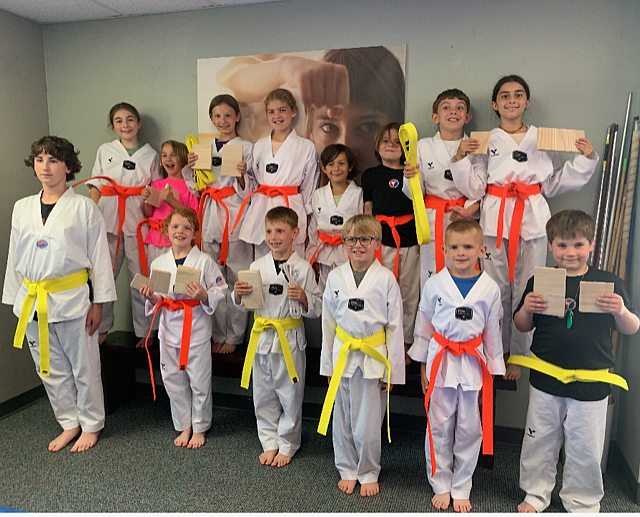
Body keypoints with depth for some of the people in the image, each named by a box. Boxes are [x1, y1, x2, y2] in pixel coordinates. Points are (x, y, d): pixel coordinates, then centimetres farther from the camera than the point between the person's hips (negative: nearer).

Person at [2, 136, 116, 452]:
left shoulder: (84, 207, -5)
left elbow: (99, 257, -5)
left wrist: (98, 303, -7)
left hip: (72, 298, -5)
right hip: (33, 301, 5)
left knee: (84, 366, 5)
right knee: (50, 368, 13)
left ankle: (91, 425, 24)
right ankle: (70, 423, 31)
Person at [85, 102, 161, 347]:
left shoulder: (150, 154, 9)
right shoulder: (105, 150, 11)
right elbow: (96, 186, 9)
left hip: (138, 220, -1)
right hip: (108, 219, 1)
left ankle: (143, 331, 15)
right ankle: (102, 328, 23)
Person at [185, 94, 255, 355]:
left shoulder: (247, 148, 2)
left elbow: (248, 191, -2)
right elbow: (197, 188, 16)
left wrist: (242, 175, -21)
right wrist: (191, 167, -1)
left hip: (235, 215, -4)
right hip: (210, 215, 4)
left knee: (236, 278, -1)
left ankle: (234, 337, 12)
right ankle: (218, 335, 19)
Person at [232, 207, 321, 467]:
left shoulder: (303, 268, -7)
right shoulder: (257, 266, 3)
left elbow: (315, 309, -3)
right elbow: (244, 305, 9)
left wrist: (303, 297, -23)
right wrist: (238, 294, -12)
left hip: (290, 339, -3)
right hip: (261, 337, 4)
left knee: (290, 394, 8)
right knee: (263, 394, 14)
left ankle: (287, 445, 29)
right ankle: (269, 443, 33)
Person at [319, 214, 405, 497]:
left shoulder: (386, 278, -6)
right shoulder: (335, 277, 1)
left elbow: (395, 326, -2)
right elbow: (328, 322, 8)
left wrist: (392, 371, -2)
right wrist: (328, 364, 9)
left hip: (374, 359, -2)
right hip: (343, 356, 3)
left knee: (368, 423, 6)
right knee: (343, 419, 13)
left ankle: (368, 474, 31)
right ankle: (347, 470, 36)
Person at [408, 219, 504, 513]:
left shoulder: (490, 288, -3)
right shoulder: (434, 284, -5)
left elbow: (493, 332, 5)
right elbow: (423, 326, 3)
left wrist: (492, 373, 7)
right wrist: (423, 367, 5)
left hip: (473, 364, 1)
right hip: (440, 360, 0)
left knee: (469, 429, 11)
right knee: (439, 427, 9)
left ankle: (461, 489, 30)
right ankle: (441, 486, 29)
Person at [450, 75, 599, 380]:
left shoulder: (543, 139, 11)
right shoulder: (485, 141, 7)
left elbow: (554, 184, 12)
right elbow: (474, 188, 1)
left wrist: (585, 159, 4)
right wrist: (461, 158, -10)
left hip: (532, 221, 1)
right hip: (495, 220, -1)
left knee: (527, 291, 2)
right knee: (496, 289, 4)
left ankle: (519, 356, 17)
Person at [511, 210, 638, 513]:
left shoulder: (610, 284, -3)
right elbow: (523, 327, 6)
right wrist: (526, 309, -15)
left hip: (591, 384, -1)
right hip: (545, 379, 1)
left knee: (585, 448, 12)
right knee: (540, 441, 14)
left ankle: (582, 502, 36)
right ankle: (536, 493, 35)